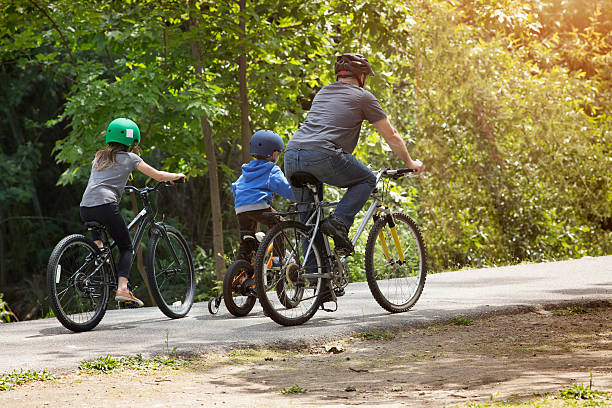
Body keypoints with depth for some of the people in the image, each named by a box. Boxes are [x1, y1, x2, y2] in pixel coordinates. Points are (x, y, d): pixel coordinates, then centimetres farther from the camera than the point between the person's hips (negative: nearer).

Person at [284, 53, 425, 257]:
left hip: (291, 157, 6)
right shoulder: (363, 96, 13)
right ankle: (339, 222, -3)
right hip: (322, 156, -6)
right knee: (367, 180, 17)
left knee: (308, 215, 18)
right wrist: (410, 162, 34)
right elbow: (391, 136, 18)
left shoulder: (323, 92, 31)